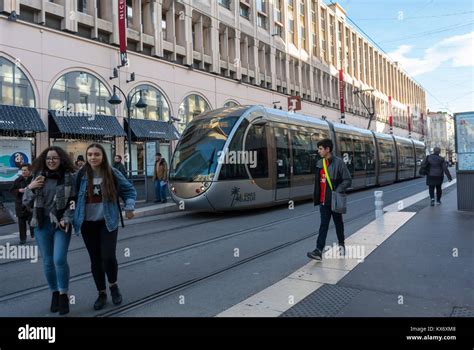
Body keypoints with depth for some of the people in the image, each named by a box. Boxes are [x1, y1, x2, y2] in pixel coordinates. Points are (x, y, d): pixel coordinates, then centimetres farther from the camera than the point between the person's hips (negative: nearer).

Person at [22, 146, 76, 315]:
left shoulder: (68, 178, -2)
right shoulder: (38, 177, 6)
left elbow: (74, 202, -3)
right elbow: (27, 203, 9)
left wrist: (66, 219, -15)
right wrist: (30, 188, -8)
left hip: (61, 224, -3)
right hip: (42, 225, 3)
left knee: (59, 260, -12)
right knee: (48, 262, 10)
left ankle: (63, 295, 6)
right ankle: (55, 293, 27)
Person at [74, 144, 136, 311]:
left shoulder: (112, 173, -6)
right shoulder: (82, 175, -2)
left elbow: (129, 190, 4)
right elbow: (75, 196, 3)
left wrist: (129, 206, -8)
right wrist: (73, 217, -3)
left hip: (108, 222, -2)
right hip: (88, 224, 2)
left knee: (108, 257, -12)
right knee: (95, 259, 9)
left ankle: (113, 286, 18)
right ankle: (102, 293, 27)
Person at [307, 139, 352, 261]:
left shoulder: (338, 162, -10)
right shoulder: (319, 163, 8)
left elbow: (348, 180, -11)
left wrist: (338, 191, -21)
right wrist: (317, 198, 9)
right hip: (324, 201, 4)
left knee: (338, 223, 14)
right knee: (323, 225, 0)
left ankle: (341, 244, 34)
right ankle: (319, 251, -6)